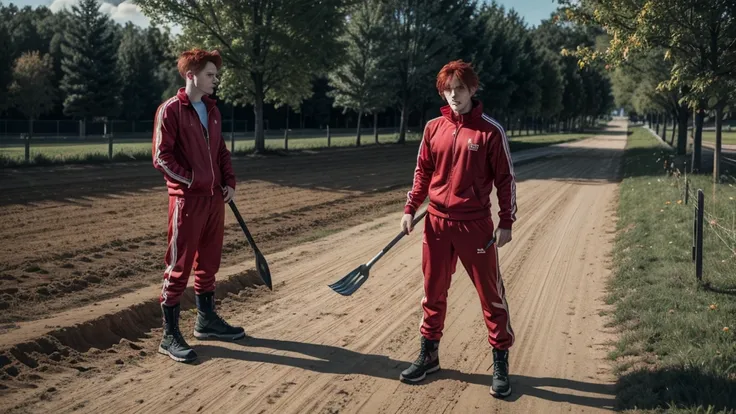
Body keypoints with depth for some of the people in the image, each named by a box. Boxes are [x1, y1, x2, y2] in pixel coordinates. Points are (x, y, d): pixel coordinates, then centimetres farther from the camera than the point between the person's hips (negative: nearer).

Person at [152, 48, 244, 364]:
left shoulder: (212, 110, 14)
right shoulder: (171, 110, -9)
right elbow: (161, 156, -12)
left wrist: (229, 181, 8)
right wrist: (192, 180, -15)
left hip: (215, 197, 8)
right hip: (187, 199, -7)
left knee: (209, 262, 16)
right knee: (179, 266, -3)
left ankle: (207, 320, 31)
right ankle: (170, 336, 5)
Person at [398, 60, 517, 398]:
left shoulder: (490, 130, -6)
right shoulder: (433, 128, 5)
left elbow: (505, 177, -4)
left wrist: (506, 222, -6)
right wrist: (410, 209, 6)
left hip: (476, 225, -4)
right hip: (436, 222, 4)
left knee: (491, 293, 3)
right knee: (433, 291, 13)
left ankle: (500, 362, 15)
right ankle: (429, 354, 27)